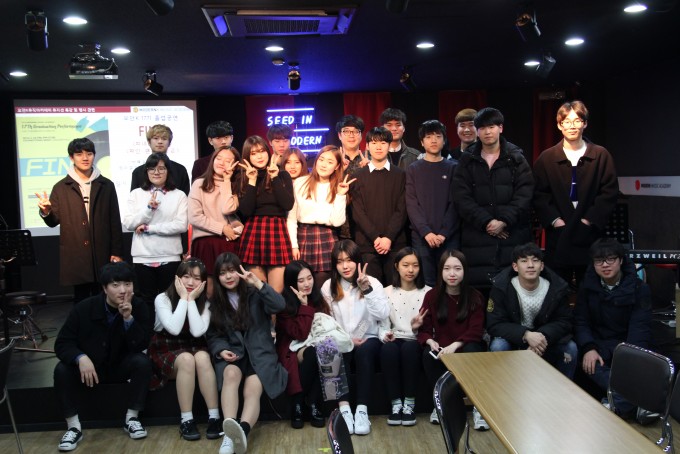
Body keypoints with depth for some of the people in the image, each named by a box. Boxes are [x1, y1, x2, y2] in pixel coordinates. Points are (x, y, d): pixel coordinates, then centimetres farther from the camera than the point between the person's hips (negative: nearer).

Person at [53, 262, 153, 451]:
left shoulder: (138, 307, -14)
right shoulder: (84, 308, -15)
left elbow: (142, 345, -21)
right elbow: (62, 343, -13)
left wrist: (128, 318, -36)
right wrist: (81, 358, -35)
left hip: (120, 366, 0)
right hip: (89, 366, 0)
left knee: (142, 362, -29)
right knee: (62, 370, -28)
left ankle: (132, 418, -12)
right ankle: (74, 427, -13)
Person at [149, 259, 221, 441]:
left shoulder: (204, 303, -2)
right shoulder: (162, 299, -10)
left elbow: (197, 332, -21)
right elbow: (174, 328, -27)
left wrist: (191, 299, -19)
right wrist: (183, 298, -22)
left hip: (194, 348, 2)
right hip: (166, 351, -2)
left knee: (202, 358, -33)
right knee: (187, 360, -35)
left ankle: (214, 417, -28)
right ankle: (186, 420, -26)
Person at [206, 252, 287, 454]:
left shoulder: (254, 294, 5)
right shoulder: (215, 301, 13)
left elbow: (279, 305, -14)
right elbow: (213, 335, 11)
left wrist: (258, 283, -21)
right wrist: (221, 350, -10)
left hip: (259, 353, -1)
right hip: (232, 354, 1)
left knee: (252, 389, -30)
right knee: (231, 374, -34)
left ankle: (242, 430, -54)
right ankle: (229, 434, -48)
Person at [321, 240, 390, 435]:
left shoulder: (372, 282, -1)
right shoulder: (328, 287, 4)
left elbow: (383, 315, -16)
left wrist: (367, 288, -25)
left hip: (368, 339, -1)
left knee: (364, 351, -35)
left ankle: (362, 410, -32)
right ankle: (344, 408, -30)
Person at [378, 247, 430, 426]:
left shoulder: (427, 292, 7)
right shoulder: (387, 292, 10)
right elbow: (383, 325, 7)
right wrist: (385, 335, -16)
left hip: (417, 342, -1)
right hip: (395, 339, 1)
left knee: (409, 347, -36)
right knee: (388, 349, -34)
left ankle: (409, 403, -22)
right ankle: (396, 403, -22)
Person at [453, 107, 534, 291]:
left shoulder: (516, 158, 9)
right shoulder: (467, 160, 11)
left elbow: (524, 195, 0)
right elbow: (462, 198, 1)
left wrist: (504, 221, -11)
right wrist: (486, 222, -9)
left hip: (513, 233, 0)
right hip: (477, 236, 0)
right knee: (478, 285, -5)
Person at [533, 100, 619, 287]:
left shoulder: (601, 155, 3)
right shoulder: (546, 158, 6)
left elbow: (609, 192, 0)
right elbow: (539, 194, 3)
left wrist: (590, 219, -8)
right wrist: (554, 219, -8)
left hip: (590, 233, 0)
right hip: (558, 234, 1)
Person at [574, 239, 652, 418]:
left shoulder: (638, 288, -4)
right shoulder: (588, 286, 4)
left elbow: (639, 328, -13)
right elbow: (580, 321, 0)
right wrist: (588, 348, -21)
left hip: (627, 343, -1)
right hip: (598, 343, 1)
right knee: (590, 363, -33)